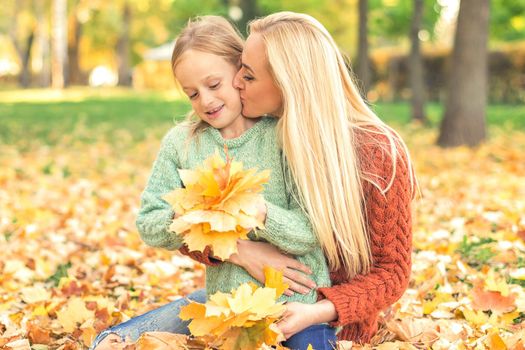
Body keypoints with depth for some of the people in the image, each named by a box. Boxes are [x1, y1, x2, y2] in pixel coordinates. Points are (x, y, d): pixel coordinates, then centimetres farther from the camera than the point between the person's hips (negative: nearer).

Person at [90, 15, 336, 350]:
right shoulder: (180, 142, 1)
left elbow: (310, 234, -15)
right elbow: (148, 225, 1)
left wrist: (258, 212, -34)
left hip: (296, 301, -3)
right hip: (223, 296, 3)